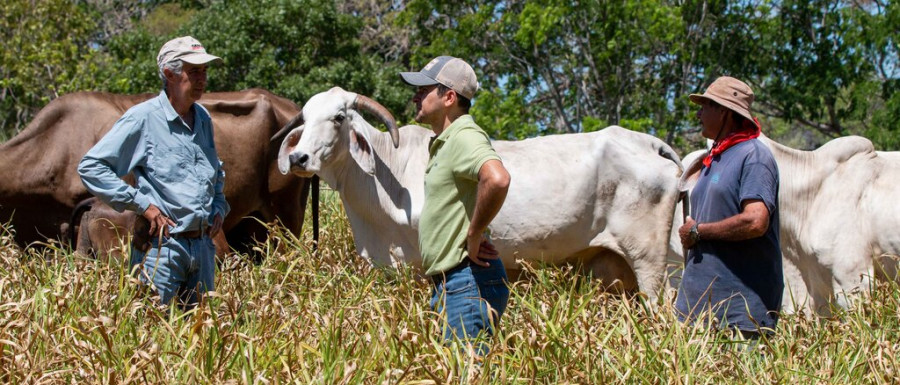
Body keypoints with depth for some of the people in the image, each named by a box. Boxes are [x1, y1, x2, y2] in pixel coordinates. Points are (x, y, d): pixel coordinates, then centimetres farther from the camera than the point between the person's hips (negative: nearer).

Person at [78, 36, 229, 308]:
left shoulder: (203, 118, 14)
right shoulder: (143, 118, -7)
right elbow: (90, 167, -10)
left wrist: (219, 207, 13)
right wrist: (142, 204, -14)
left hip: (203, 246, 7)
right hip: (162, 245, -7)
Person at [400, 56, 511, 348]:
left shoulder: (465, 136, -14)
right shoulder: (443, 143, 19)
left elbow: (497, 179, -34)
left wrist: (474, 235, -22)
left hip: (468, 281, -10)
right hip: (449, 284, 11)